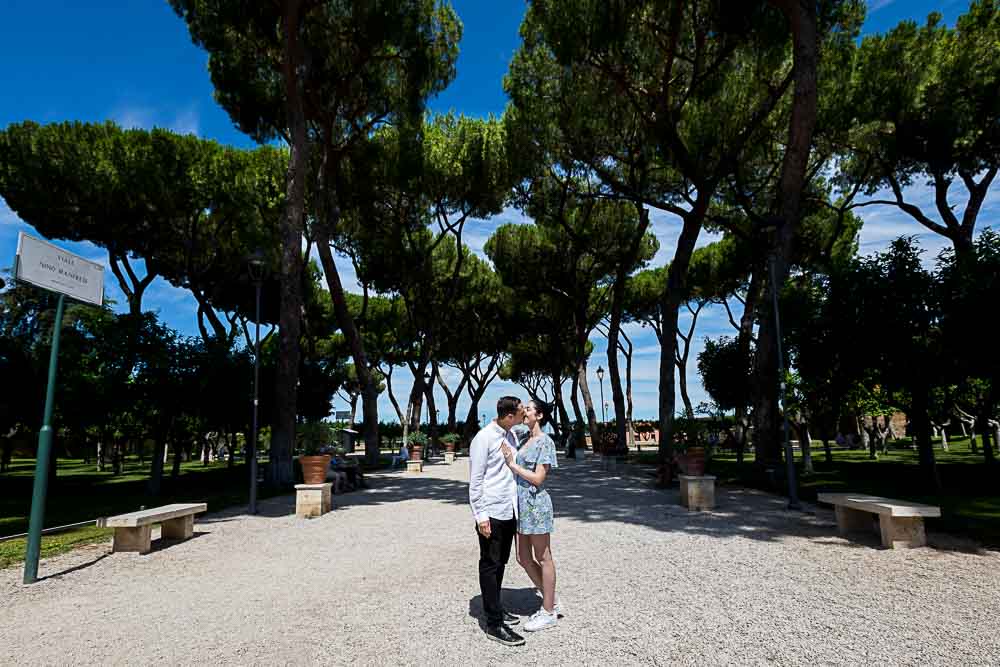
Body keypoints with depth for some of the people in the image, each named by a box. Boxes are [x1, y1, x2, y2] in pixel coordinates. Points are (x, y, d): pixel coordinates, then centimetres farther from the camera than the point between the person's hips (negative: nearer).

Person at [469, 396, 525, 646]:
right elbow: (475, 480, -14)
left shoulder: (511, 436, 9)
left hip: (510, 511, 8)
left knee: (501, 563, 18)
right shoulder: (484, 438, -14)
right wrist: (481, 515, -16)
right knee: (489, 566, 1)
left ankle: (495, 608, 33)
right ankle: (494, 624, 7)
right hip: (491, 513, -7)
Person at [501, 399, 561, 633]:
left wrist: (512, 464, -15)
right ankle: (550, 603, 27)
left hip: (536, 503, -9)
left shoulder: (545, 441, -11)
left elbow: (538, 478, -16)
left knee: (543, 558, 4)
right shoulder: (527, 440, 13)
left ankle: (548, 613, 17)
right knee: (524, 558, 13)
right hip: (522, 504, 9)